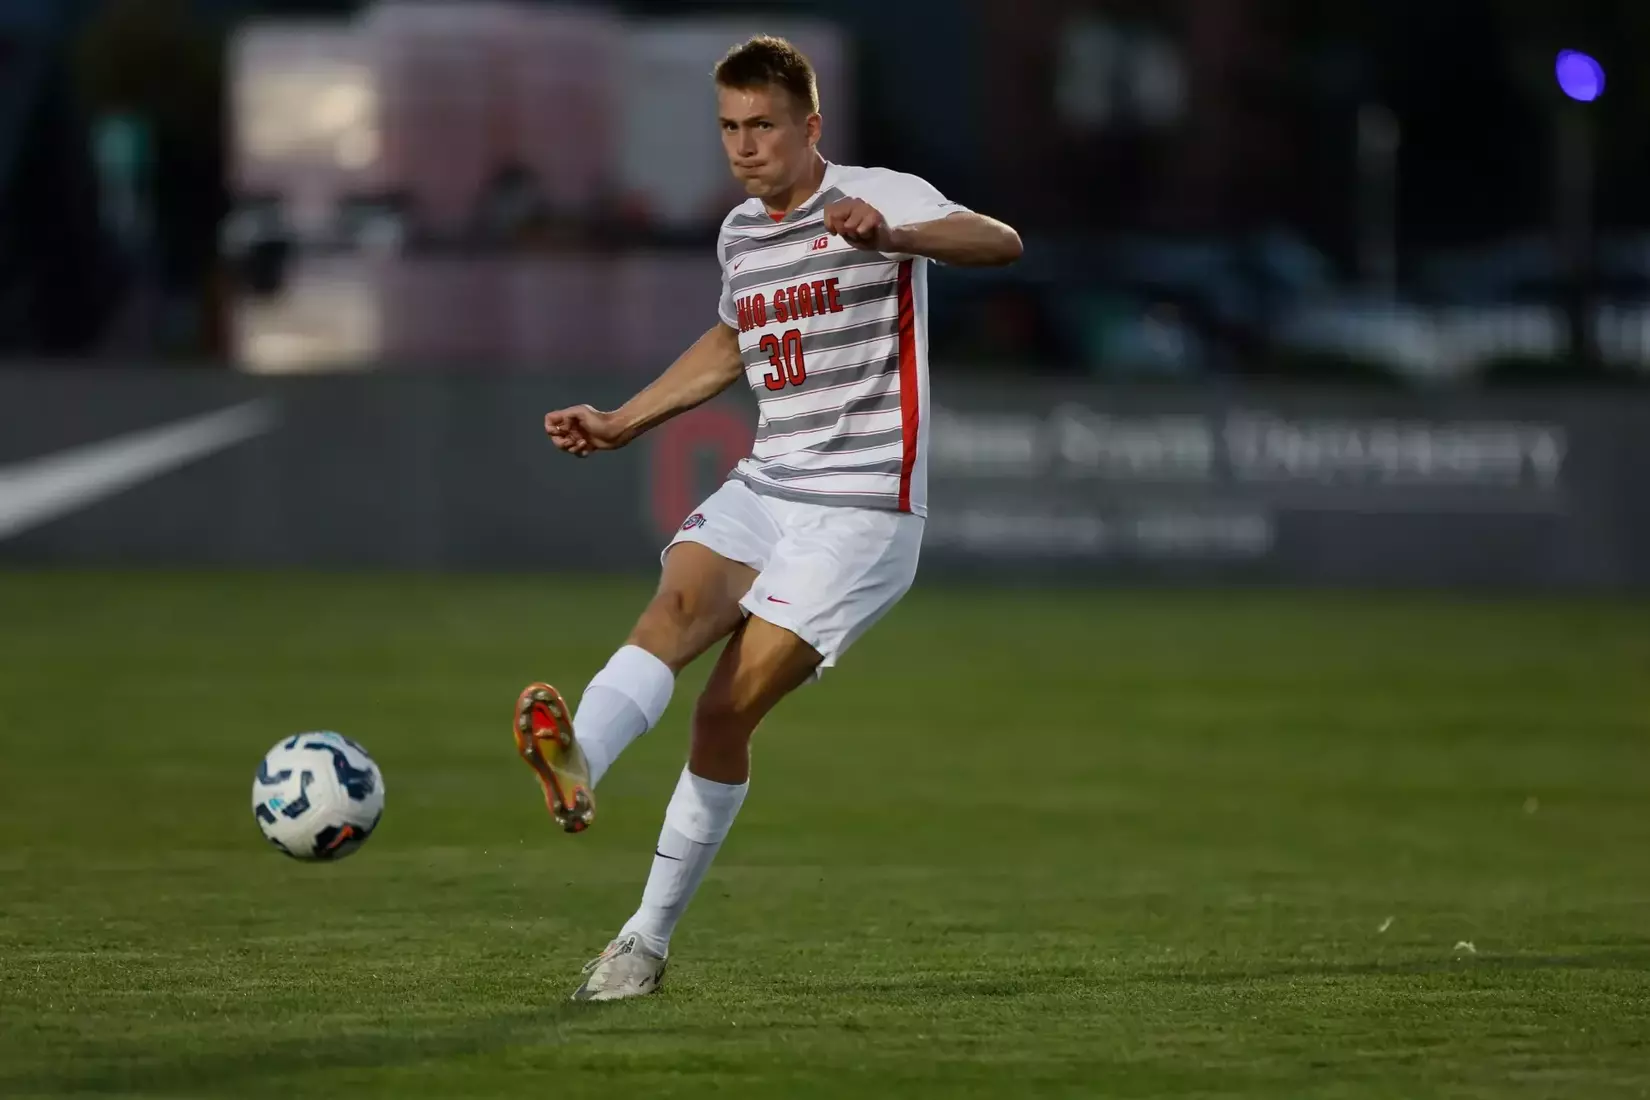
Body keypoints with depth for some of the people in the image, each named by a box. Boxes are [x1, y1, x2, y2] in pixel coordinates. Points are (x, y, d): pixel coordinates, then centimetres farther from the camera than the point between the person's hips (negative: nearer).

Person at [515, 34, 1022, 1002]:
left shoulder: (880, 197, -9)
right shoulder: (739, 234, 13)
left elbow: (1001, 243, -28)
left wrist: (889, 236, -47)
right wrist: (623, 423, 32)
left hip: (861, 512, -6)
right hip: (763, 489, 6)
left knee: (727, 710, -11)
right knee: (679, 602, -26)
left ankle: (649, 939, -1)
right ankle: (576, 766, -50)